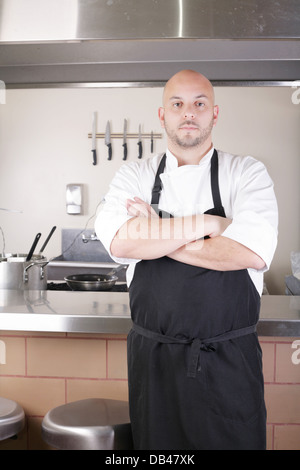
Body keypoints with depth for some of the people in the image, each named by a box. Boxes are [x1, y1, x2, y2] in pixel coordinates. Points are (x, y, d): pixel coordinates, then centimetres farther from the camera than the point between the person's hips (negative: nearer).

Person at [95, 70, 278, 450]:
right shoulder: (134, 176, 2)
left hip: (229, 361, -1)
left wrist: (158, 234, -15)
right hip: (153, 357, 2)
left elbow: (253, 251, -19)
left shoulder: (247, 173, -2)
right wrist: (209, 223, -17)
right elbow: (119, 242, -17)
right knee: (155, 445, 16)